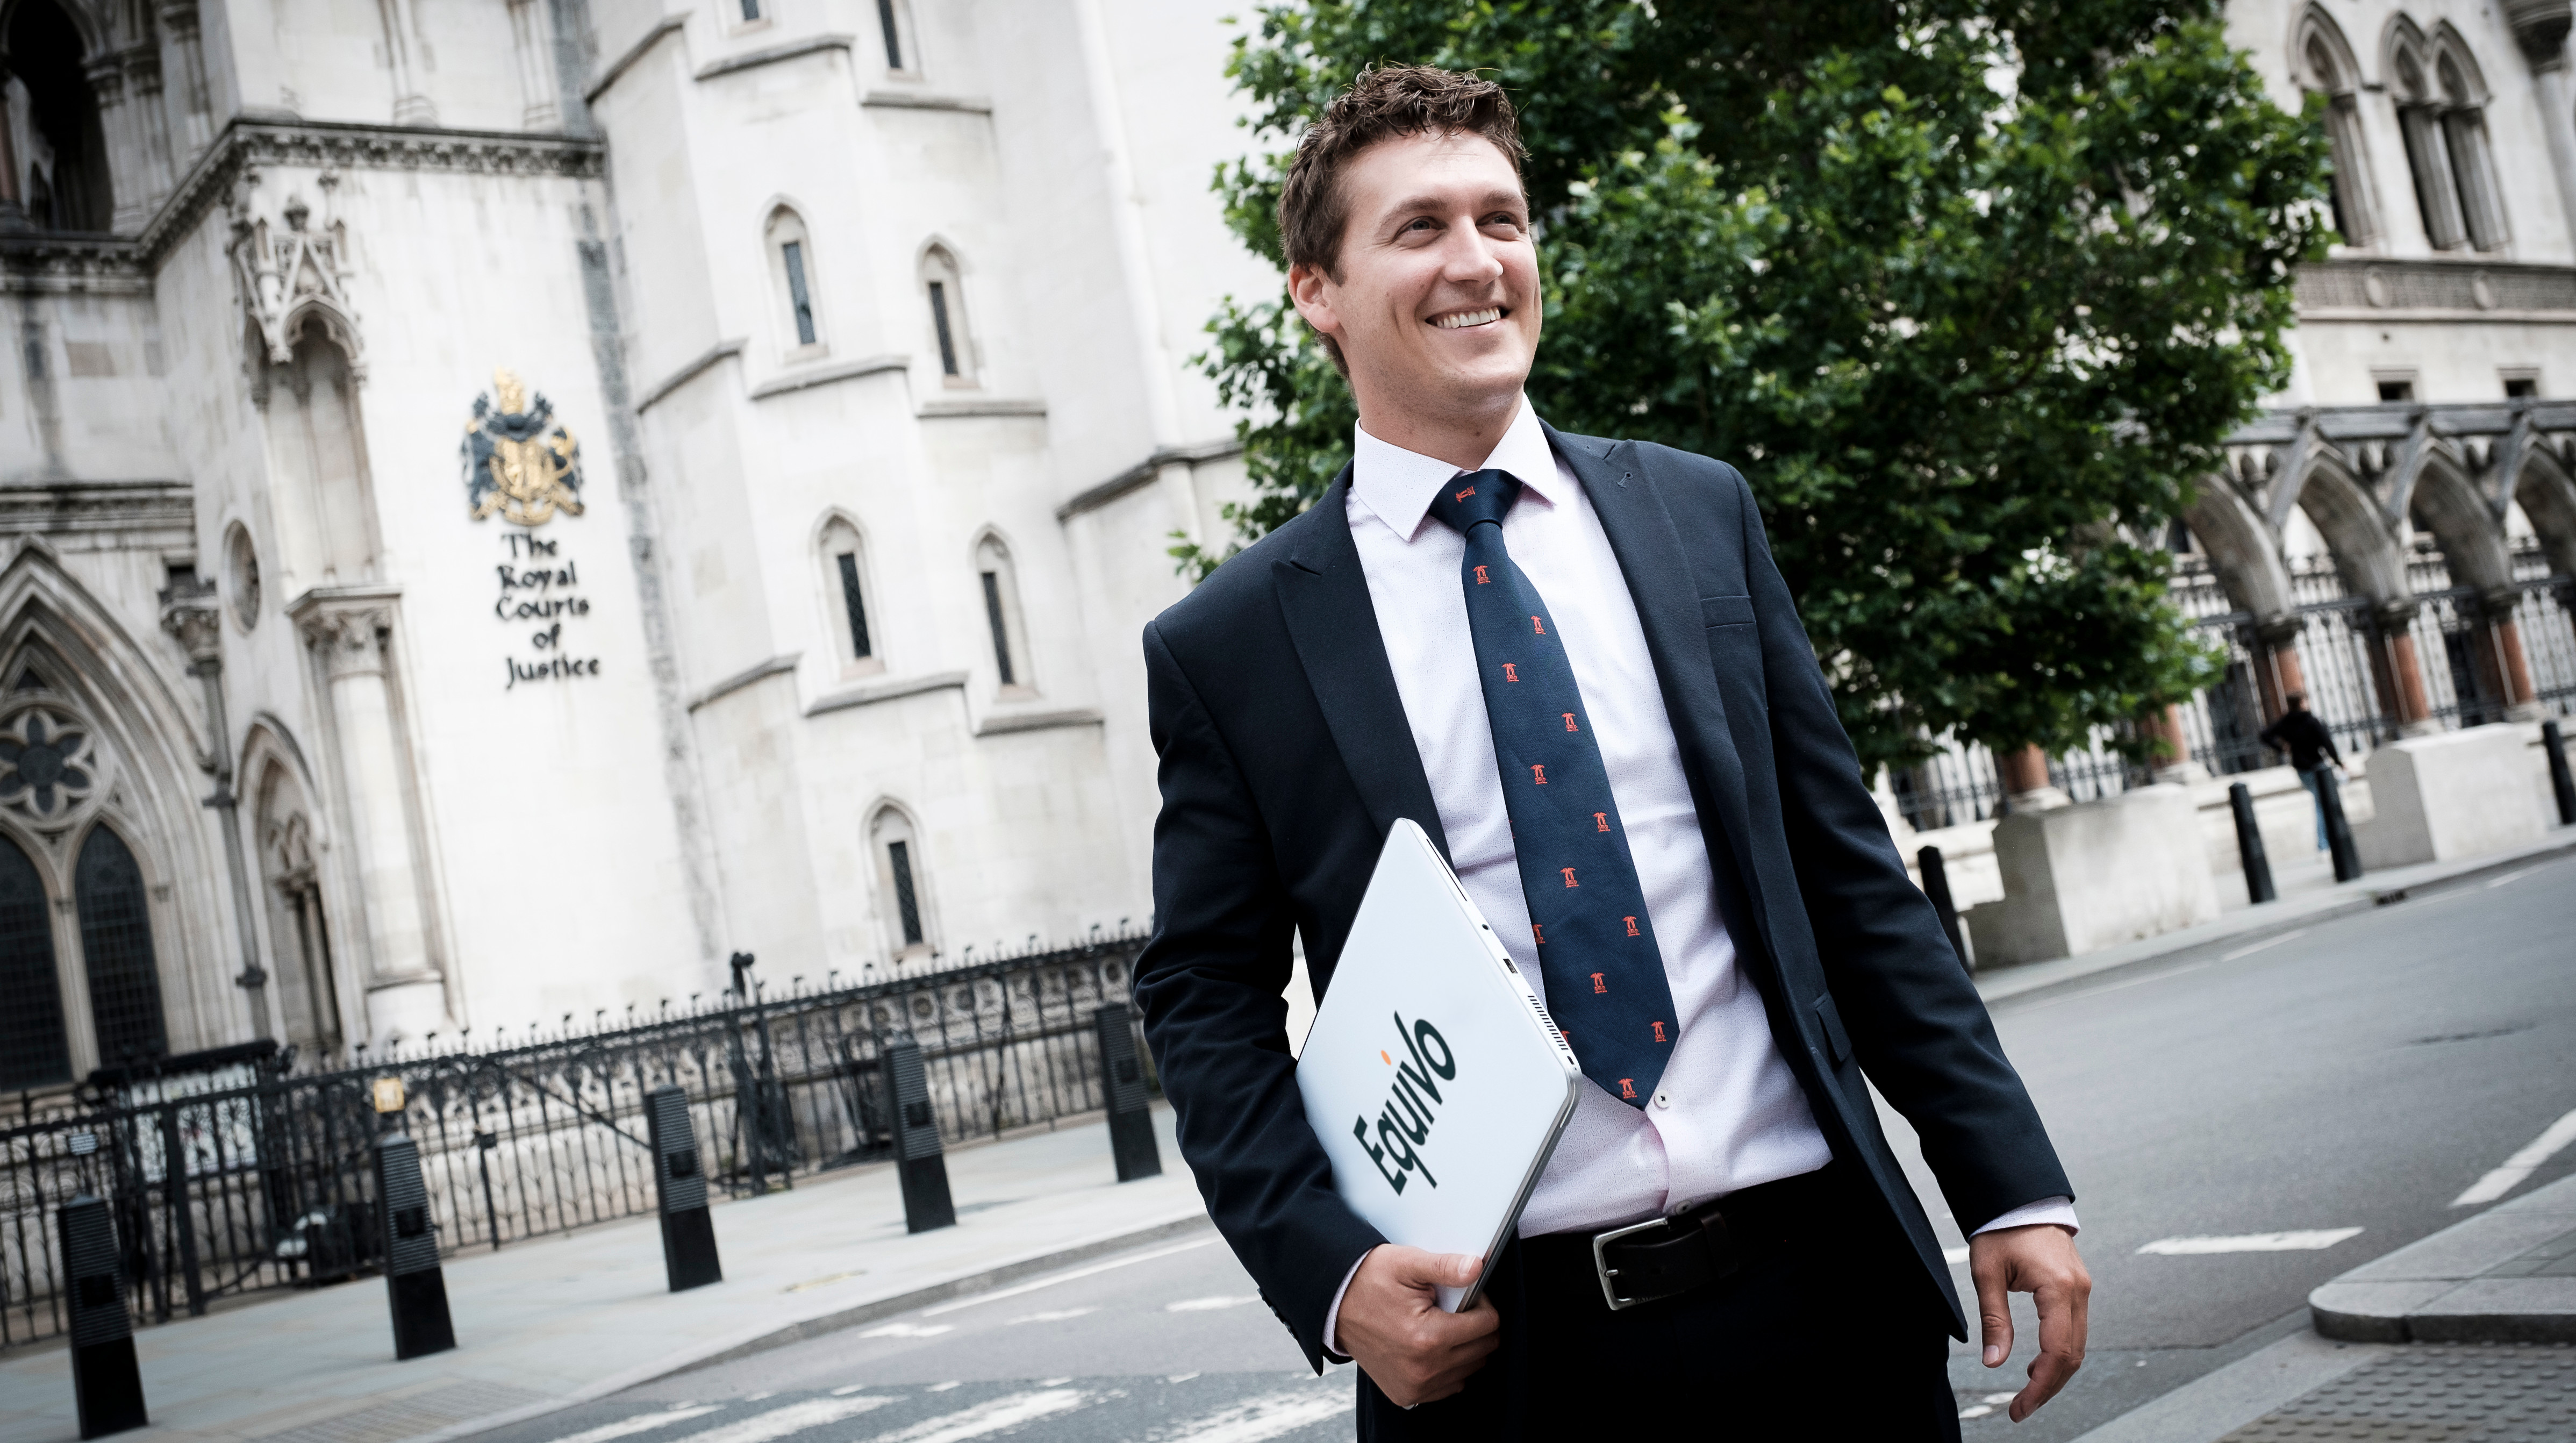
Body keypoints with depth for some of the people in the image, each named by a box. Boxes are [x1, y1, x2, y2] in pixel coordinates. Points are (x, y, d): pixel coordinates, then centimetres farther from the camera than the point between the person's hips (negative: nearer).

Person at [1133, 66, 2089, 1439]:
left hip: (1820, 1276, 3)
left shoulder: (1699, 512, 6)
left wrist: (2014, 1182, 4)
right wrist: (1332, 1272, -13)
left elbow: (1849, 872, 7)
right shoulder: (1224, 647, -2)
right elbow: (1205, 999, 2)